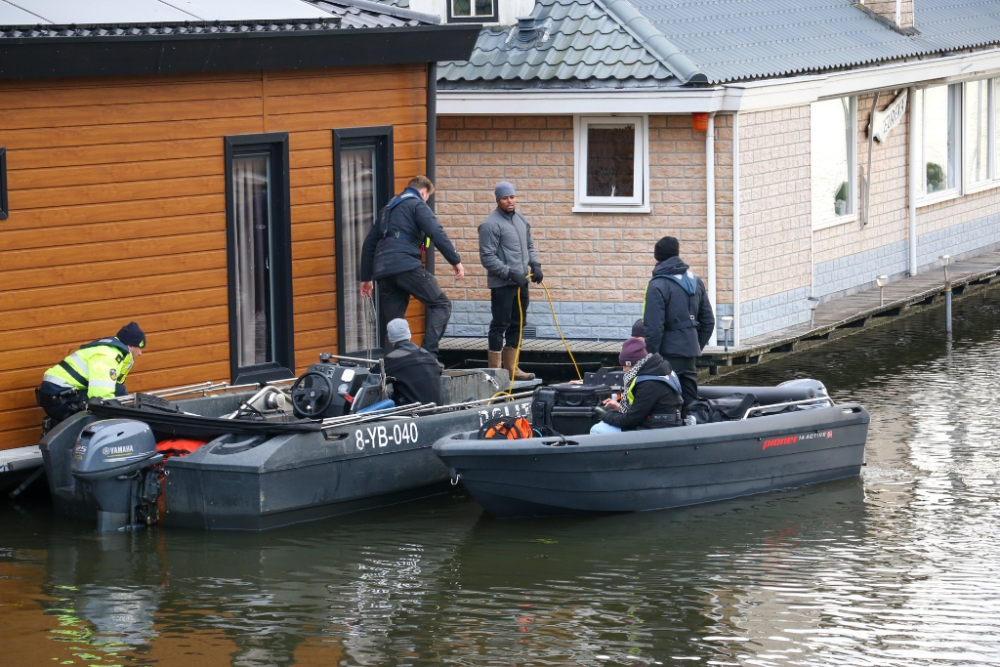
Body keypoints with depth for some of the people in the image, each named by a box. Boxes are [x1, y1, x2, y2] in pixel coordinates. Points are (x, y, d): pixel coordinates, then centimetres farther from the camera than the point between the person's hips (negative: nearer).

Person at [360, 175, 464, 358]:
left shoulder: (388, 209, 29)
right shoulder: (417, 205, 5)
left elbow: (369, 244, 30)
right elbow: (437, 234, -10)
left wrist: (366, 278, 33)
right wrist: (456, 261, -9)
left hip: (383, 271, 7)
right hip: (406, 266, -7)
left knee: (391, 326, 10)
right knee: (441, 304, -1)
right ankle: (428, 354, -17)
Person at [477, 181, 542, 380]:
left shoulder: (521, 220, 12)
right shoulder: (490, 224, -13)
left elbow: (529, 247, 22)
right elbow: (487, 258, -16)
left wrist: (535, 265, 4)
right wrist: (510, 273, -20)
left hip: (521, 282, 8)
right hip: (501, 284, -8)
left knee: (517, 325, 13)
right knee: (499, 325, -5)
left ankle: (511, 368, 21)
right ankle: (495, 370, -1)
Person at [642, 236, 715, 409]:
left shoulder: (657, 286, -13)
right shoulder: (695, 281, 10)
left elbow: (654, 327, -18)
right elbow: (708, 321, 16)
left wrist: (649, 356, -11)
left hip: (668, 355, -7)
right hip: (690, 352, 7)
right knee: (690, 403, 14)